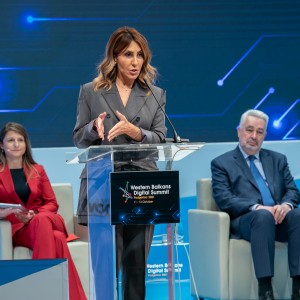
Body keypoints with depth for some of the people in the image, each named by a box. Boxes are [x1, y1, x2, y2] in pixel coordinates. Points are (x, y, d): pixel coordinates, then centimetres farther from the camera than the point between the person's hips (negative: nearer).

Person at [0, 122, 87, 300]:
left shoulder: (37, 170, 19)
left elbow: (52, 203, 12)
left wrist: (35, 214, -10)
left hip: (44, 220, 3)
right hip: (17, 228, -3)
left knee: (42, 220, -40)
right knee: (56, 239, -37)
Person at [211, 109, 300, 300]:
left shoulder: (278, 160, 25)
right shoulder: (222, 163, 12)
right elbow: (224, 199, -2)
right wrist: (256, 208, -19)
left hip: (278, 218, 4)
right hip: (244, 221, -3)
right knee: (263, 216, -39)